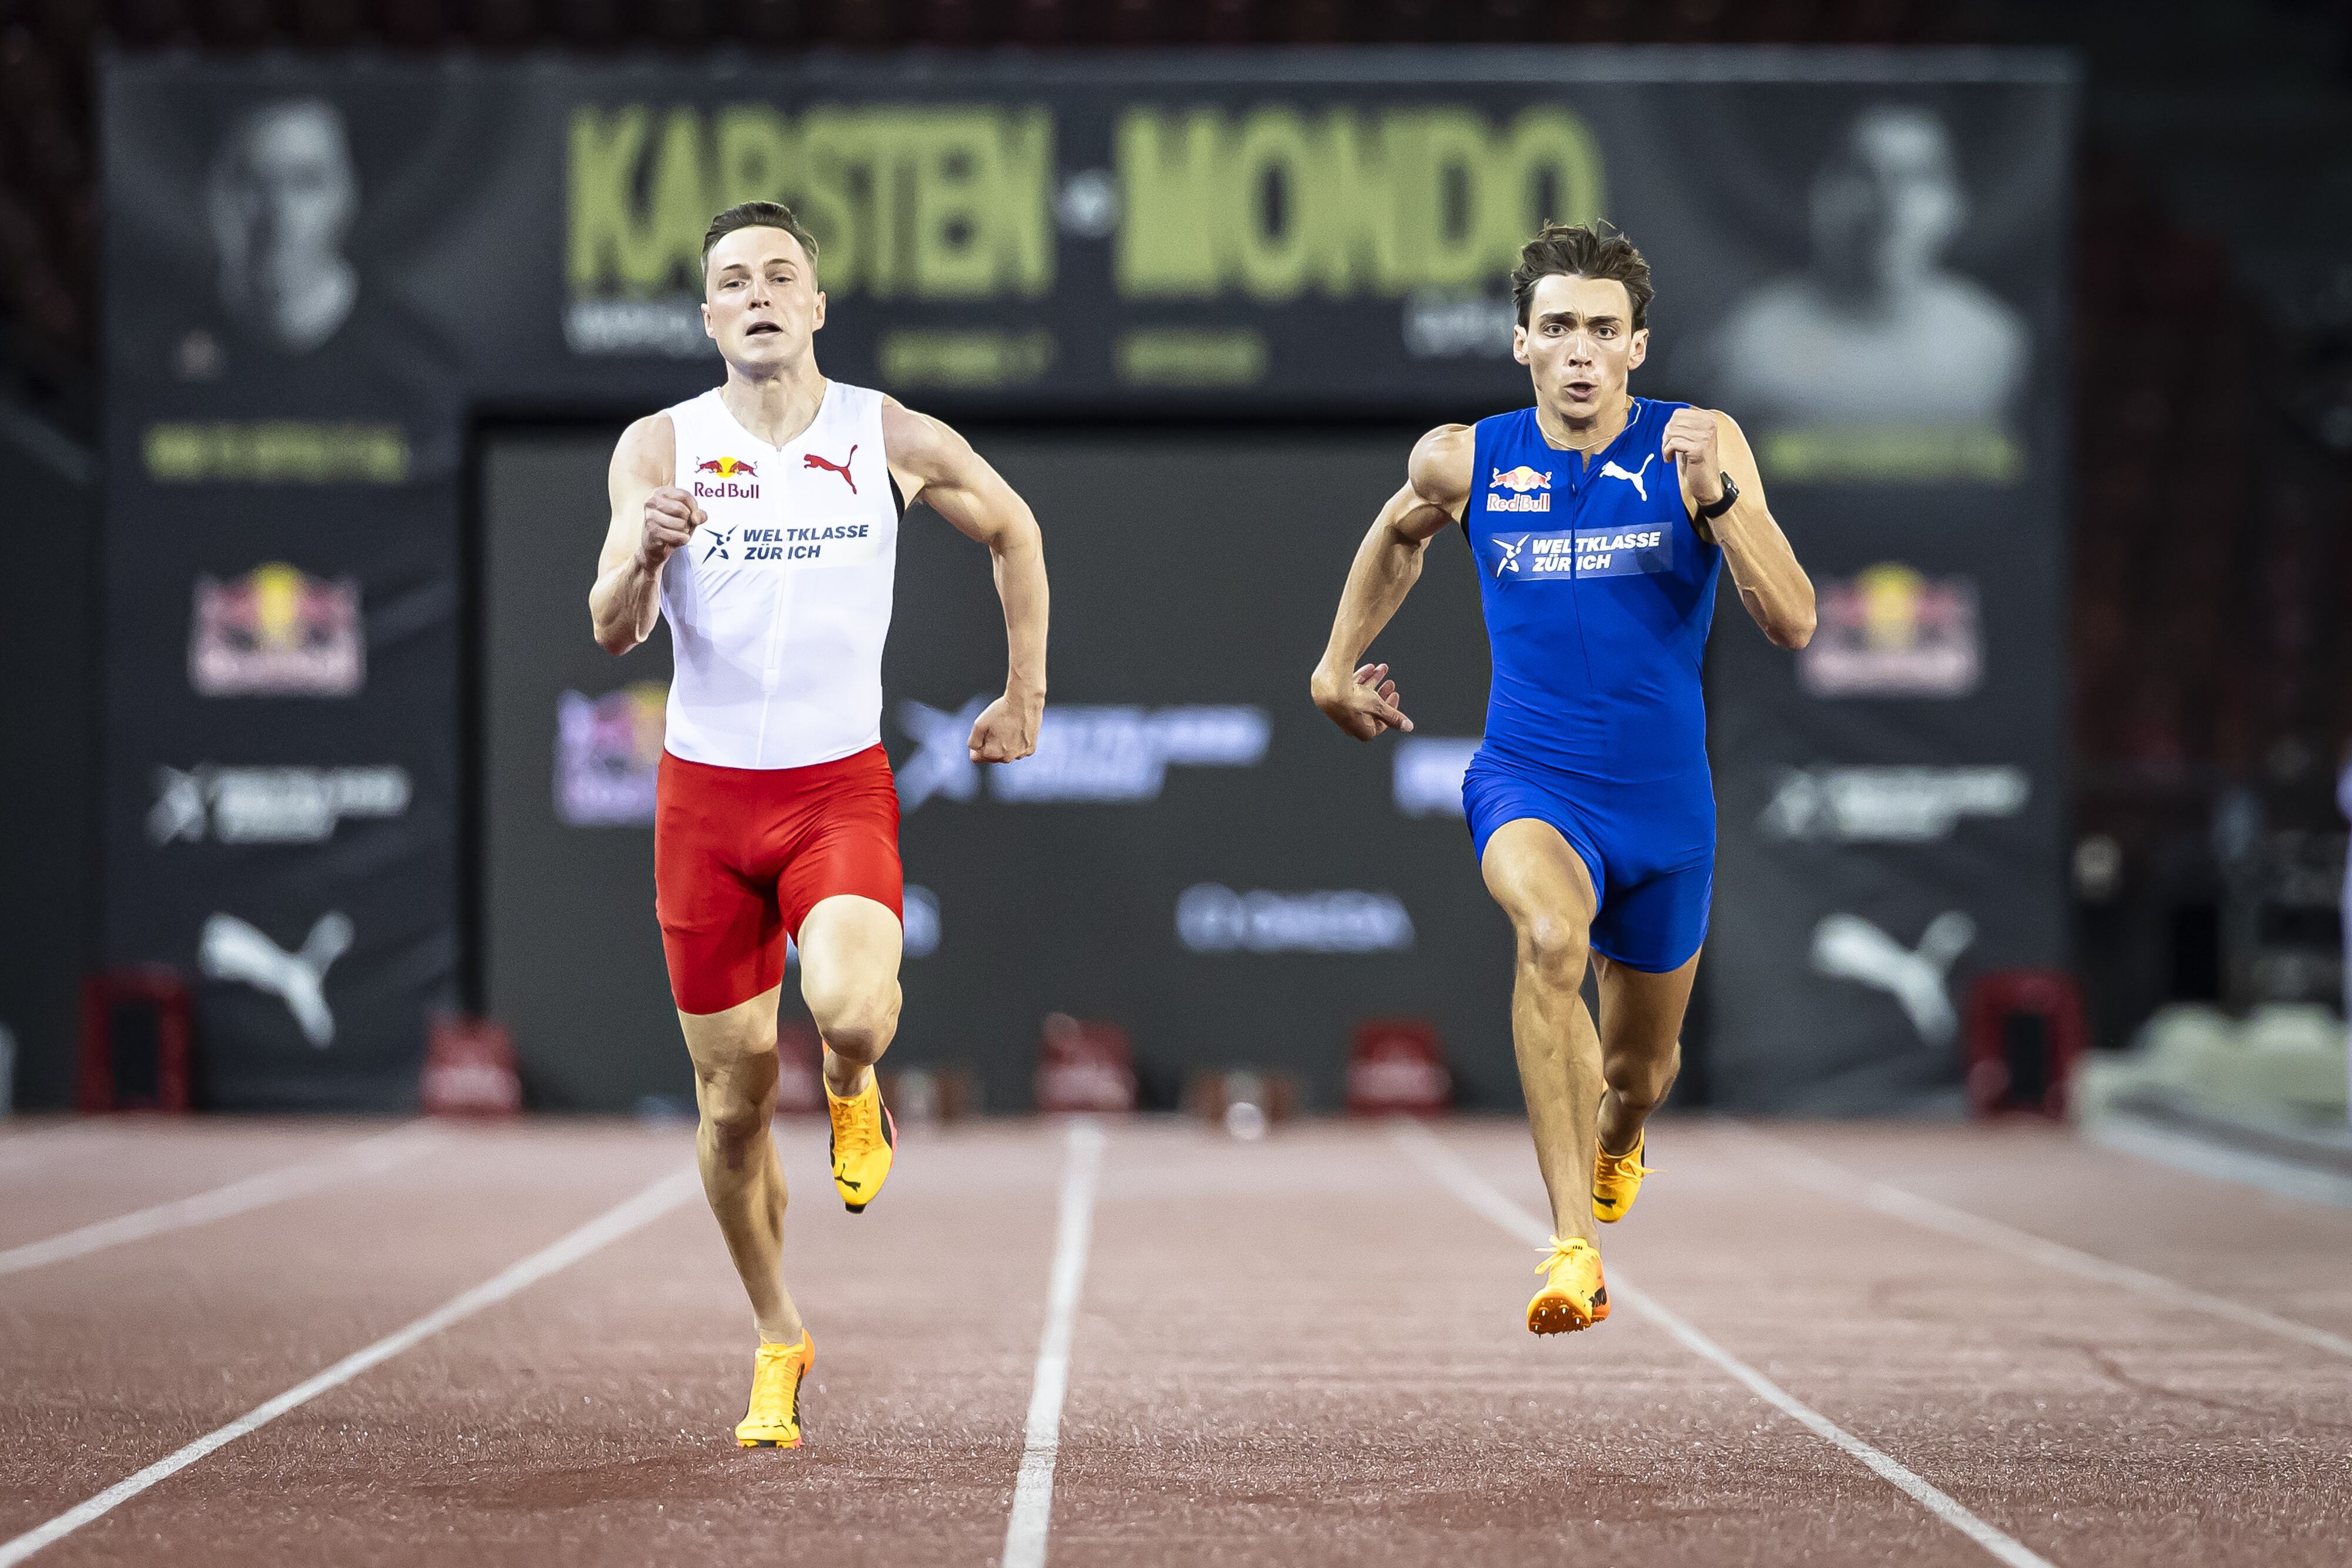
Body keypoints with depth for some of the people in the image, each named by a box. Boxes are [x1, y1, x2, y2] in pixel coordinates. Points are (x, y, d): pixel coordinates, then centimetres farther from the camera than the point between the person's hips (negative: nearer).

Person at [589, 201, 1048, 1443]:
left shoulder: (894, 442, -1)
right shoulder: (660, 448, -1)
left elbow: (1011, 530, 16)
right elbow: (613, 631, -9)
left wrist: (1026, 698, 16)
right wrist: (645, 555, -30)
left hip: (840, 789, -1)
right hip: (705, 791, 1)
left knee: (848, 1007, -29)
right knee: (733, 1095, 5)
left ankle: (854, 1092, 9)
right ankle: (778, 1341, 25)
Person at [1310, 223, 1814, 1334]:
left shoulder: (1700, 447, -9)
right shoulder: (1466, 461, -4)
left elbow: (1793, 625, -16)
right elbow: (1398, 535, 21)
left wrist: (1715, 494, -28)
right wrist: (1337, 664, 22)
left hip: (1664, 801, 1)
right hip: (1527, 783, -1)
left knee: (1639, 1069, 18)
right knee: (1551, 932, -36)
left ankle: (1617, 1141, 59)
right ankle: (1574, 1246, -38)